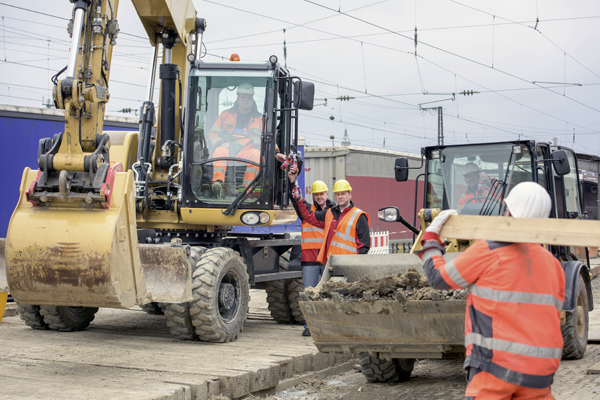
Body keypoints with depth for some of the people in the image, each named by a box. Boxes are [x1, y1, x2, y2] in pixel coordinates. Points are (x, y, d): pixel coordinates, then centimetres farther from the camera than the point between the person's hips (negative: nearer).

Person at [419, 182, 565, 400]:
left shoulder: (488, 251, -7)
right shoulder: (552, 263, 12)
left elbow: (439, 278, 3)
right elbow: (553, 318, 18)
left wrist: (431, 237, 18)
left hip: (497, 365, -6)